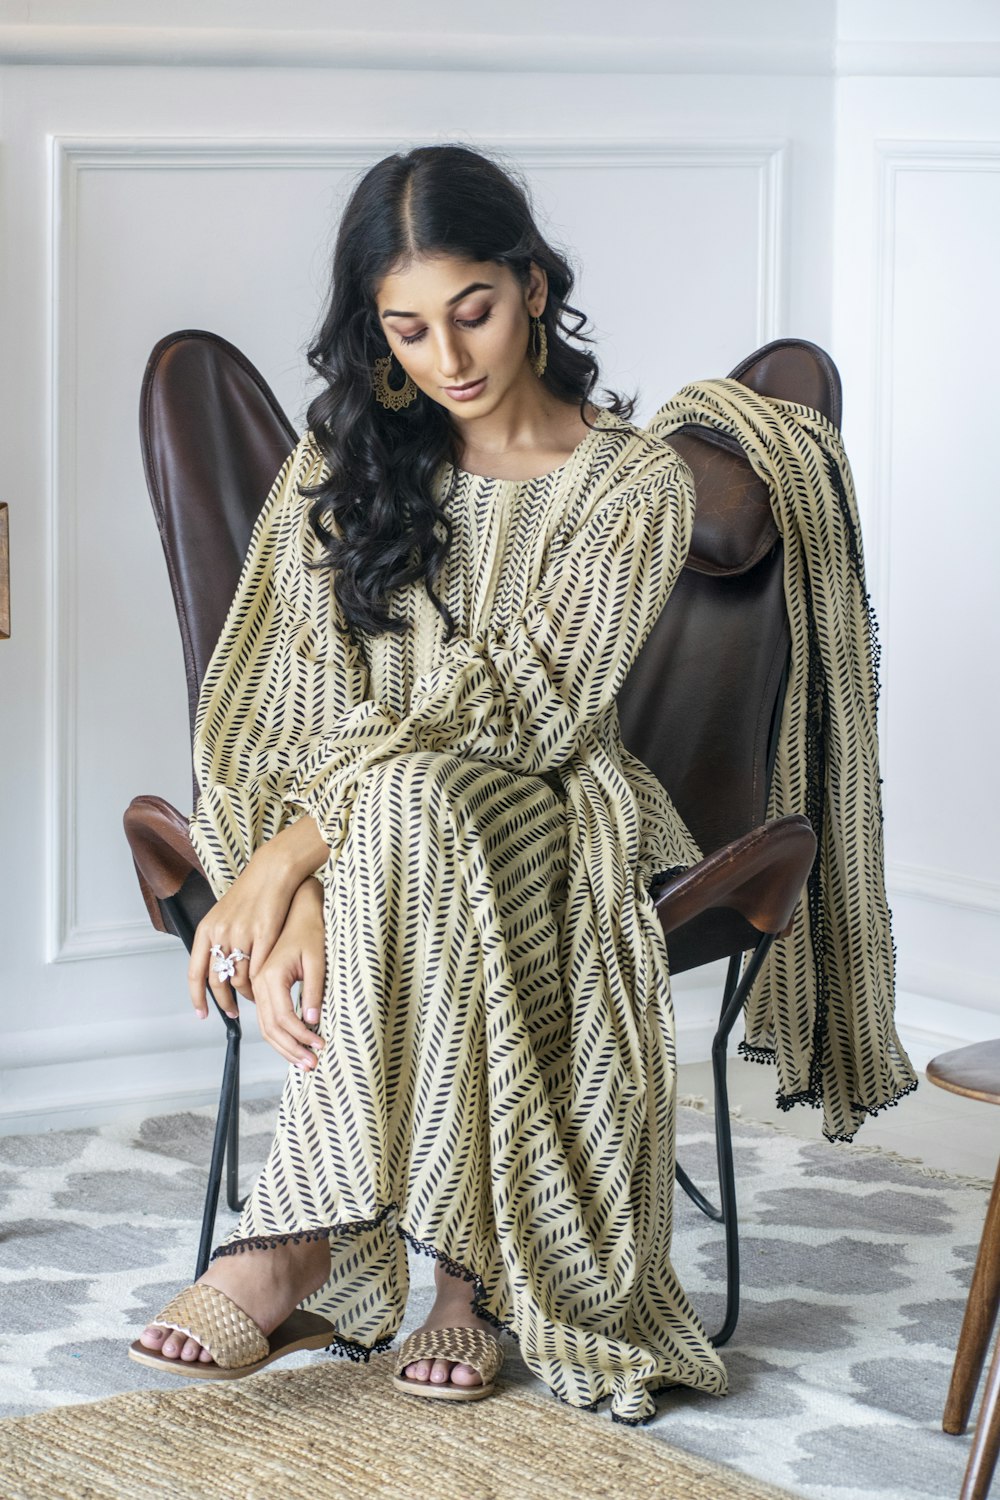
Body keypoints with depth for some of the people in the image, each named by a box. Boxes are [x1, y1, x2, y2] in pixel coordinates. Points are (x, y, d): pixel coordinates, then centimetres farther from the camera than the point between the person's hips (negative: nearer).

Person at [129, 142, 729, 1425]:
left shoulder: (637, 489, -3)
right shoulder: (341, 459, 7)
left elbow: (512, 710, -15)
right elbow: (279, 692, -4)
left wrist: (296, 848, -26)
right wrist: (290, 893, -24)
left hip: (543, 817, -2)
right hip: (366, 839, 3)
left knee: (409, 807, -37)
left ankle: (299, 1243, -37)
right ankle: (463, 1264, -33)